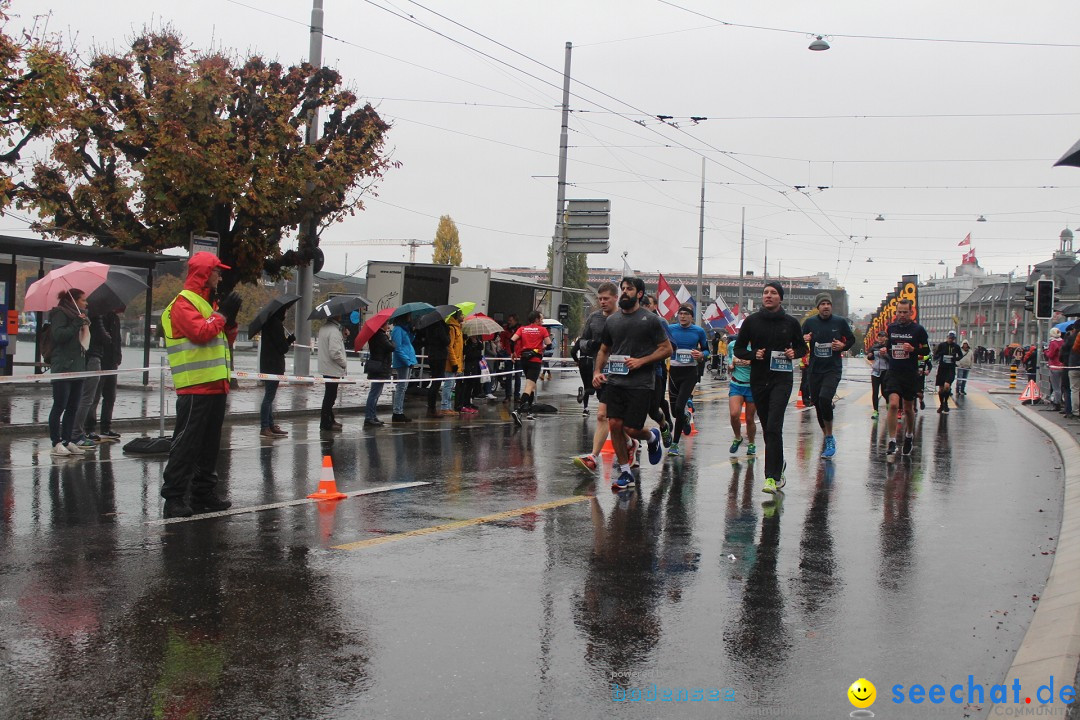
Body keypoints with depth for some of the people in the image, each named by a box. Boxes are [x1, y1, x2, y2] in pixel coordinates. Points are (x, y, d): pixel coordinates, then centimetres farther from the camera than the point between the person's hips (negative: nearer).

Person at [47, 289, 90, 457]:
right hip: (63, 369, -8)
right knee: (60, 406, -5)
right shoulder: (60, 314, -5)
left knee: (73, 407, 8)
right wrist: (77, 324, -17)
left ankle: (67, 441, 13)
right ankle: (56, 443, -2)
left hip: (77, 368, 9)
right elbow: (58, 335, -18)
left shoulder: (79, 316, 20)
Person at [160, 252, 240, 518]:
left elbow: (225, 339, 24)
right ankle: (173, 498, -7)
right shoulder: (183, 303, -8)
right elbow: (200, 332, -23)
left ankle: (204, 493, 19)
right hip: (195, 387, -10)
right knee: (186, 443, -9)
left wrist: (230, 319, 6)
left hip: (215, 386, 10)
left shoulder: (206, 303, 22)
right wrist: (222, 314, -10)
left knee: (209, 444, 12)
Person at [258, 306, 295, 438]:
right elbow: (283, 347, -16)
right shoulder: (276, 324, -16)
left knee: (269, 397, 14)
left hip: (267, 365, 10)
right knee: (269, 396, -8)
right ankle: (265, 428, -8)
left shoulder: (268, 322, 13)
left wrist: (287, 341, 4)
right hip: (274, 366, -10)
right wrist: (291, 338, 3)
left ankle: (270, 425, 21)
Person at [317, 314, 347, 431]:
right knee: (330, 396, -2)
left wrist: (343, 338, 4)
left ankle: (330, 419, 29)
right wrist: (344, 364, -11)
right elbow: (335, 353, -26)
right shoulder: (334, 331, -21)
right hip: (333, 369, -10)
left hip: (325, 368, 10)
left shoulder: (323, 328, 9)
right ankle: (326, 423, 3)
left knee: (329, 395, 19)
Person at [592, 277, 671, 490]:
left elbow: (666, 349, -2)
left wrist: (641, 361, -14)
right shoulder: (612, 320, 11)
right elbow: (603, 350, 20)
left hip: (640, 384, -4)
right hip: (615, 382, 4)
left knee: (631, 429, -7)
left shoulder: (651, 319, -3)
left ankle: (652, 437, 29)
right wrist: (597, 371, 2)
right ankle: (625, 472, 11)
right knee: (615, 425, -2)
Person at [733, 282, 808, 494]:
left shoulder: (790, 323, 3)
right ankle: (778, 467, 30)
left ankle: (772, 476, -17)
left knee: (773, 426, -16)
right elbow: (738, 348, 9)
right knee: (767, 427, 10)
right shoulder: (752, 321, 3)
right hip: (758, 379, 3)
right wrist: (753, 355, -10)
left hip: (782, 379, -2)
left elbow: (802, 347, 15)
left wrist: (794, 353, -7)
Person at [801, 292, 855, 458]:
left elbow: (851, 340, 13)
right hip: (815, 370, 3)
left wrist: (843, 346, -8)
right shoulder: (809, 323, 3)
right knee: (817, 404, 8)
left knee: (825, 399, -24)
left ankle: (830, 438, -11)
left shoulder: (840, 322, 0)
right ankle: (828, 438, 28)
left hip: (833, 369, -3)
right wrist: (804, 341, -12)